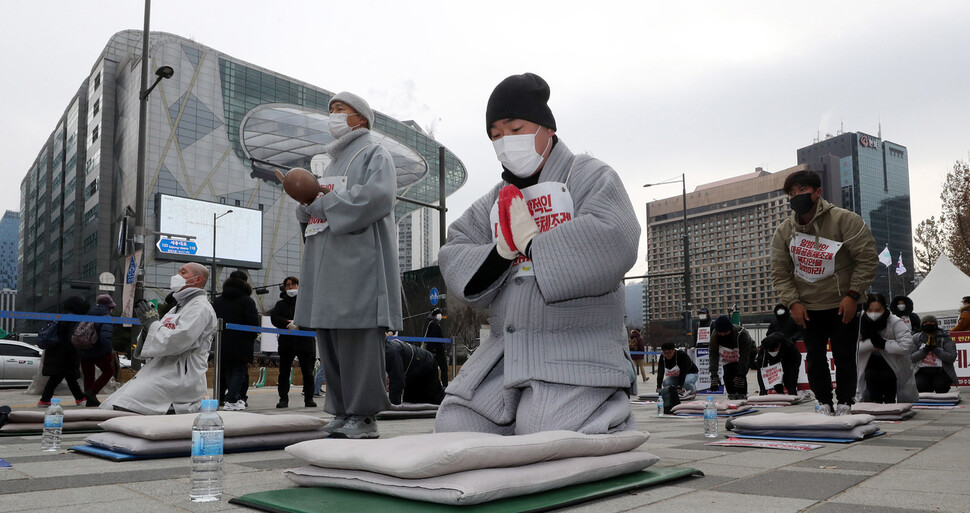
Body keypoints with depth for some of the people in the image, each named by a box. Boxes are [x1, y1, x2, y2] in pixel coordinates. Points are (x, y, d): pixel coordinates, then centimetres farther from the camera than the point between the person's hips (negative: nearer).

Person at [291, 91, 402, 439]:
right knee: (329, 342, 7)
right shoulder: (333, 161, 28)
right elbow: (310, 212, 28)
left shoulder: (374, 153, 4)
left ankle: (363, 416, -4)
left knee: (358, 340, -10)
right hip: (325, 264, 8)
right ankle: (341, 411, 14)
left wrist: (323, 202, -10)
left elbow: (377, 195, -15)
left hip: (359, 261, -8)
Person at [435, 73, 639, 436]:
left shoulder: (590, 177, 2)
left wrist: (532, 241, -11)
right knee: (454, 425, -8)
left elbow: (612, 243, -19)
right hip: (506, 349, 6)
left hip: (577, 355, -6)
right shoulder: (497, 200, 19)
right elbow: (454, 262, 11)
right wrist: (500, 253, -10)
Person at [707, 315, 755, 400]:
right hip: (729, 356, 4)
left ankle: (742, 397, -6)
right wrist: (714, 375, -37)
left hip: (747, 353, -4)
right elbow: (713, 354, -28)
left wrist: (740, 375, -39)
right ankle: (732, 397, 5)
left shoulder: (741, 334, -38)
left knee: (741, 375, -20)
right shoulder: (715, 335, -27)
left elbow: (744, 356, -35)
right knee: (727, 376, -10)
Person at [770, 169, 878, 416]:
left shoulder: (844, 220, -12)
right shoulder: (784, 231, -1)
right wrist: (792, 302, -10)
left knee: (844, 357, 1)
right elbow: (780, 273, 2)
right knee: (814, 358, 5)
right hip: (807, 309, 3)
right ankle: (824, 403, 19)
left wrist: (853, 295, -15)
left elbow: (868, 259, -11)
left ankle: (845, 404, 16)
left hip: (843, 306, -3)